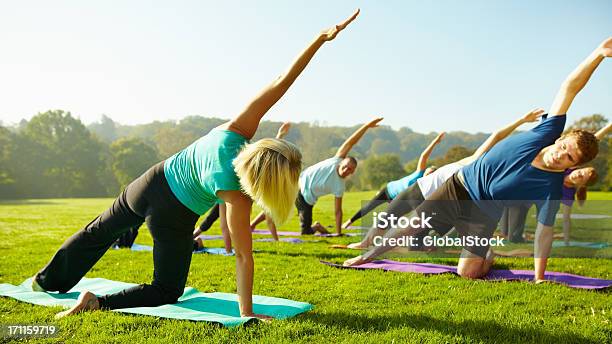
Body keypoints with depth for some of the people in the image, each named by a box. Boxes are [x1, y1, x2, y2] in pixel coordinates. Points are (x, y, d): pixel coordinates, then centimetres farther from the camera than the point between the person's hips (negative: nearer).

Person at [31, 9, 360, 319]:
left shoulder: (235, 130, -24)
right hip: (172, 216, -6)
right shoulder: (236, 196, -32)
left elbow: (282, 80, -28)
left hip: (154, 180, 6)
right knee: (167, 290, 16)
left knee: (102, 229, 31)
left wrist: (321, 38, -30)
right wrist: (246, 313, -18)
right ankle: (98, 302, -1)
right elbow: (244, 256, -26)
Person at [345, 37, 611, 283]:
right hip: (460, 184, 1)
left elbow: (544, 231, -11)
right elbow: (569, 88, -20)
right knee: (413, 226, 1)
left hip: (484, 213, -1)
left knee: (468, 273, -12)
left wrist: (539, 278, -14)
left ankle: (489, 256, 25)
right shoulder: (546, 134, -16)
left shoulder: (551, 188, -19)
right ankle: (368, 256, 25)